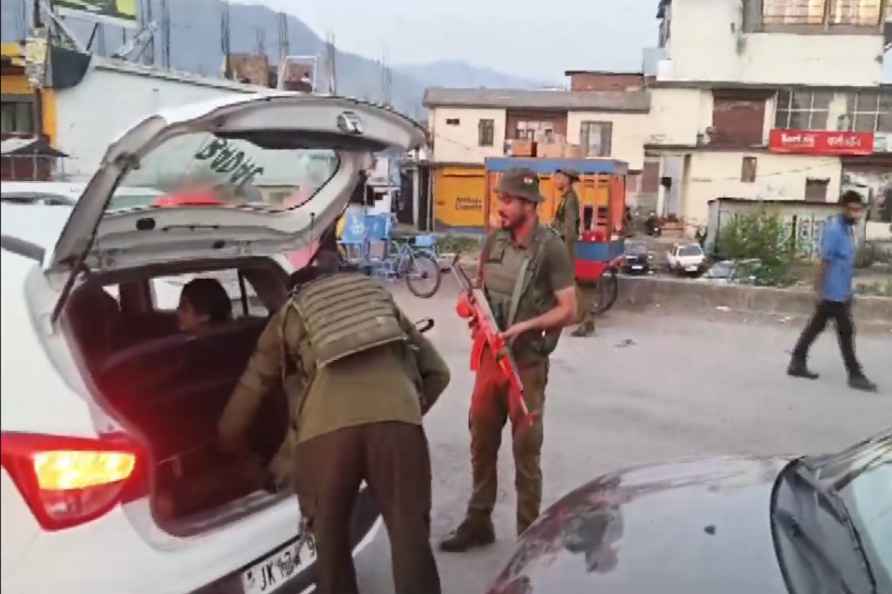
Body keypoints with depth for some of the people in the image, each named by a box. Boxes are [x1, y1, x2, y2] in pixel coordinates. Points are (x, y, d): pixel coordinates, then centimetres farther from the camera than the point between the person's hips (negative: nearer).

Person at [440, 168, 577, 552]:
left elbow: (569, 311, -12)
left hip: (527, 362, -6)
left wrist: (525, 326, -24)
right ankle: (478, 523, 30)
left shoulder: (550, 248, -12)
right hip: (490, 355, 6)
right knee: (481, 442, 14)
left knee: (525, 450, 5)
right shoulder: (494, 240, 5)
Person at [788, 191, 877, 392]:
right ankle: (855, 375, 7)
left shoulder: (848, 228, 12)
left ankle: (797, 363, 20)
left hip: (841, 291, 9)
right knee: (846, 331, -2)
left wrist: (847, 291, 22)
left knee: (816, 326, 13)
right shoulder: (834, 229, -18)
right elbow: (824, 262, -20)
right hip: (833, 292, -9)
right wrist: (820, 290, -21)